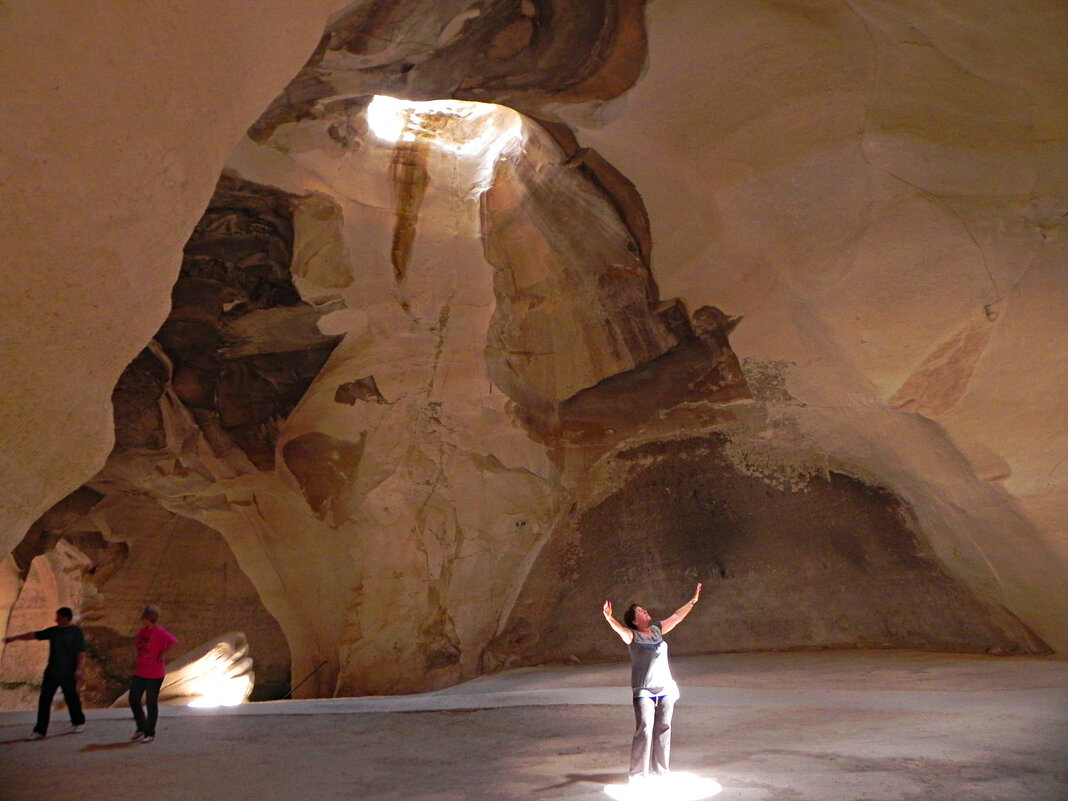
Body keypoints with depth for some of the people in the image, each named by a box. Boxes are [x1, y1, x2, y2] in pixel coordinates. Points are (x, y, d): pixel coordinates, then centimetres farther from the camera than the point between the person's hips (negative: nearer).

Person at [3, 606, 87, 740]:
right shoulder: (53, 631, 12)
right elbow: (34, 635, 19)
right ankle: (39, 731, 6)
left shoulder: (76, 632, -6)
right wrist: (14, 638, 20)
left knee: (71, 698, 4)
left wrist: (79, 669, -22)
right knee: (44, 700, 2)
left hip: (68, 673, -6)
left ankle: (79, 723, 24)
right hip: (51, 672, 6)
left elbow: (81, 652, -13)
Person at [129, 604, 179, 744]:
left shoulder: (160, 632, -16)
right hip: (140, 673, 7)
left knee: (151, 703, 1)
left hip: (155, 674, -7)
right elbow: (137, 644, 25)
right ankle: (141, 728, 26)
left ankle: (150, 733, 13)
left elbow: (174, 642, -29)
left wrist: (162, 654, -21)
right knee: (133, 700, 8)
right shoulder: (143, 630, 7)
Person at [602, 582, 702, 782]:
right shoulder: (632, 636, -6)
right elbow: (620, 629, -27)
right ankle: (638, 774, 2)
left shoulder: (657, 629, 11)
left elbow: (677, 617, 20)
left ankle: (659, 771, 22)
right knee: (644, 730, -9)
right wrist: (608, 617, -47)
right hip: (644, 690, -6)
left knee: (663, 729, 9)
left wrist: (693, 601, 23)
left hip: (666, 689, 6)